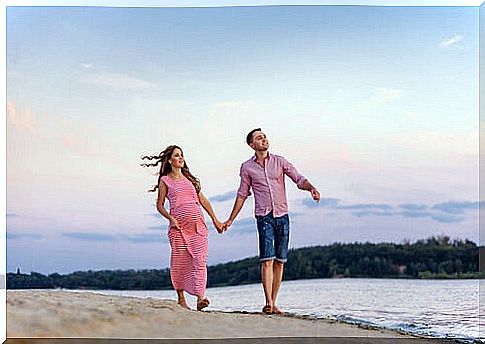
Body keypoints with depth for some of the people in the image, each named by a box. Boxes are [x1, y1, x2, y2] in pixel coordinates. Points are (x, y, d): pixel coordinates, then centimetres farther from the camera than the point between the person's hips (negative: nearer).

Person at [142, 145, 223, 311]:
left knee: (200, 260, -10)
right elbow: (160, 205, 9)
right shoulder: (165, 180, 7)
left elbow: (203, 200, 21)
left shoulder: (190, 178, 18)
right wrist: (171, 219, -8)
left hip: (198, 224, 3)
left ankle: (200, 298, -16)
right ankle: (181, 298, 15)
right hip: (179, 226, -2)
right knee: (179, 262, 1)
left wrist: (215, 220, 18)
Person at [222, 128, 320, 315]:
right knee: (267, 259, -15)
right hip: (264, 217, -2)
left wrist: (312, 188, -22)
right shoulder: (246, 167, 6)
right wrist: (230, 220, 13)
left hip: (282, 216, 2)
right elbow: (242, 195, 13)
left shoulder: (280, 161, 7)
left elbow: (299, 179, 1)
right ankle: (268, 303, -16)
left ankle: (273, 303, 11)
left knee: (280, 261, 4)